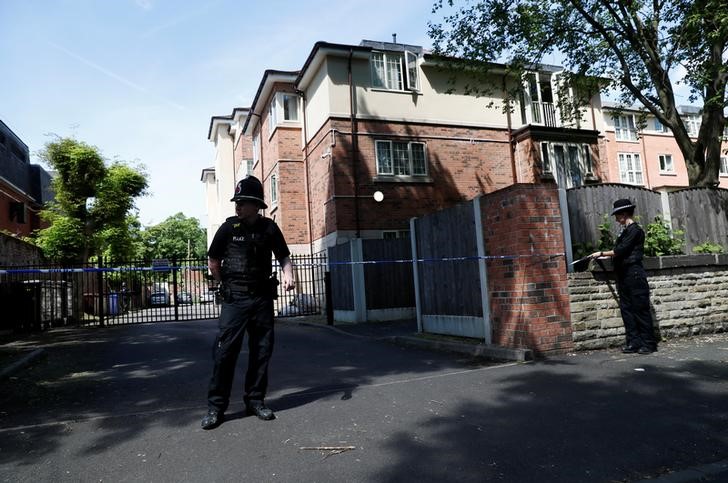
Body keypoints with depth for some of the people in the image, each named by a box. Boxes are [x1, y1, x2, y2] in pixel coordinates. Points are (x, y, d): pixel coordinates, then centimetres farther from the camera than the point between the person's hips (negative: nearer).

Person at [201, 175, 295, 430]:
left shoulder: (269, 227, 1)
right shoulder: (229, 227, -4)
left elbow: (284, 256, 10)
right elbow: (213, 262, 5)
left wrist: (287, 273, -9)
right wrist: (229, 285, 7)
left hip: (262, 298, 3)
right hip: (235, 299, -2)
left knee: (261, 351, 7)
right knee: (225, 350, -6)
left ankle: (255, 400, 21)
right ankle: (216, 406, 5)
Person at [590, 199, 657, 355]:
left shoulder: (635, 230, -9)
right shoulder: (625, 231, 17)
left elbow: (620, 250, -15)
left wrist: (602, 253, -7)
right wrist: (604, 256, 10)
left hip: (634, 274, -9)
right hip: (623, 275, 9)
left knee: (640, 309, -4)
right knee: (627, 309, 7)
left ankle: (648, 343, 4)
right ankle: (634, 342, 12)